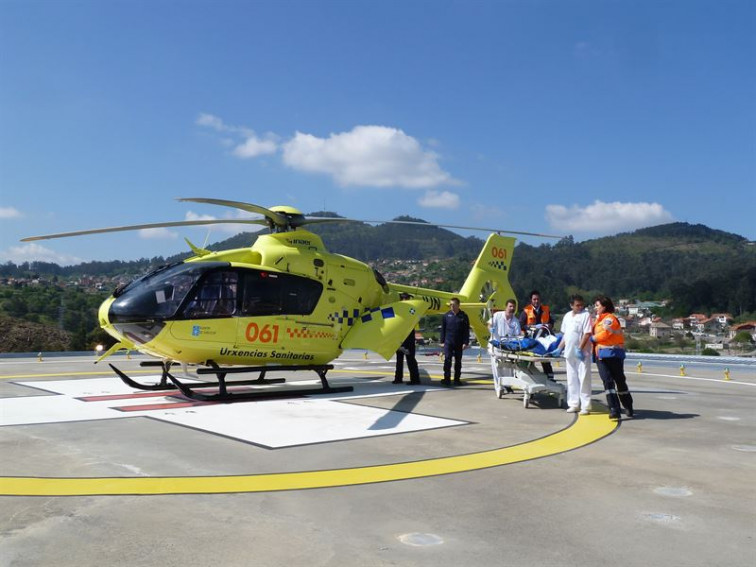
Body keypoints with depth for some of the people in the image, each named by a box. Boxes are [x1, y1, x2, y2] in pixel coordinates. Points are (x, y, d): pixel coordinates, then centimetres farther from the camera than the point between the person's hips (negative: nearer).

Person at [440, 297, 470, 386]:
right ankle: (447, 379, -5)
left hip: (459, 343, 0)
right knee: (447, 360, -8)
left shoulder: (463, 316, 1)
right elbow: (443, 329, 7)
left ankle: (457, 379, 16)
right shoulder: (447, 316, 3)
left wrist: (465, 342, -5)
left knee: (458, 361, 8)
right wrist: (442, 341, 4)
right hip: (448, 342, 0)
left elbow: (466, 331, 1)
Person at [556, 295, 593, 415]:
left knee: (584, 380, -4)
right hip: (569, 353, 6)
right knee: (571, 379, 10)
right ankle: (574, 404, 18)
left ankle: (585, 406, 0)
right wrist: (559, 348, 13)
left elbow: (587, 334, -13)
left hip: (582, 353, -6)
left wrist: (580, 349, -19)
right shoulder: (567, 316, 13)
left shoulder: (586, 315, -6)